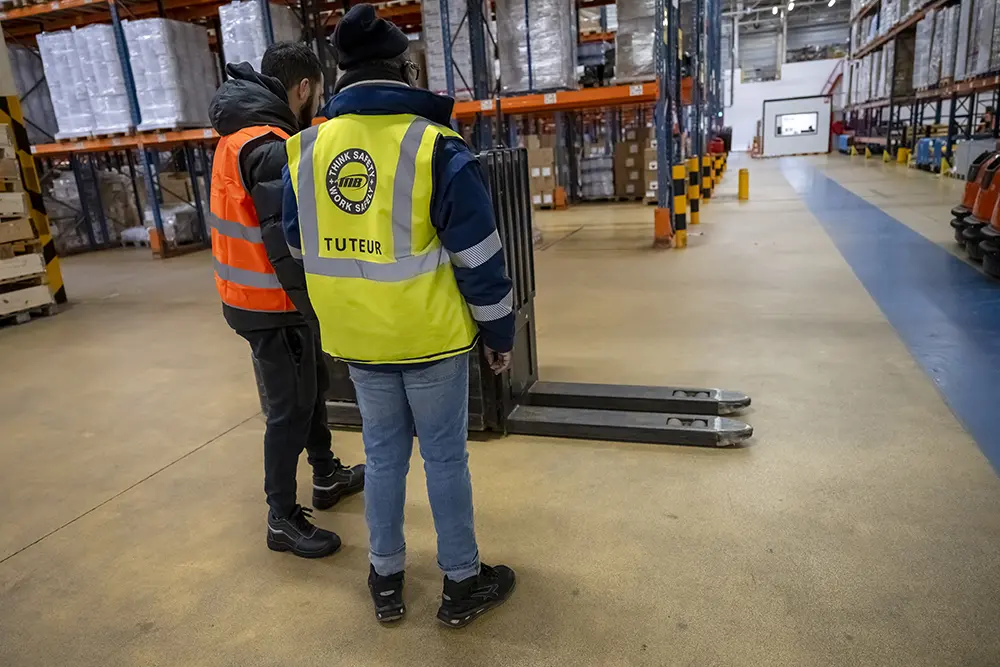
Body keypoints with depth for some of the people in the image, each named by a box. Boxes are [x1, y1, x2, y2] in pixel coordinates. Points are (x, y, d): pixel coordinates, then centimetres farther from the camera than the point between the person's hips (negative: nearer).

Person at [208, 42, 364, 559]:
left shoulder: (242, 132, 9)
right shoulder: (271, 149, -22)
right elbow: (285, 244, -26)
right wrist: (317, 311, -21)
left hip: (252, 294, 10)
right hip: (271, 304, -10)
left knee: (311, 386, 22)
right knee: (290, 408, 2)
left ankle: (327, 476, 40)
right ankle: (282, 520, 18)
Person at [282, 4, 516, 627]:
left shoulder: (306, 150, 3)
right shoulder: (436, 146, -13)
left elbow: (302, 246, 14)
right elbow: (478, 255, -11)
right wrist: (499, 330, 0)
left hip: (356, 339, 5)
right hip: (431, 336, -4)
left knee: (384, 454, 18)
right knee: (446, 457, 10)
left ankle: (386, 579, 32)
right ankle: (463, 583, 25)